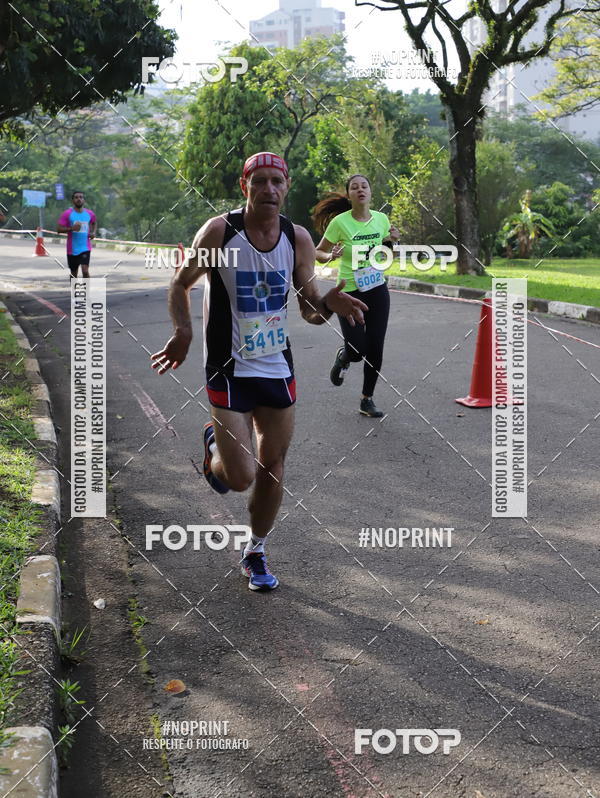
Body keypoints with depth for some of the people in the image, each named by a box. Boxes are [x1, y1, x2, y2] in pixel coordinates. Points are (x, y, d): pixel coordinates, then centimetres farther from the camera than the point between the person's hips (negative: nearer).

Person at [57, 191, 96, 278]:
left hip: (85, 248, 1)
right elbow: (59, 229, -8)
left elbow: (94, 223, 27)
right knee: (73, 273, 12)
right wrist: (71, 228, -23)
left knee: (85, 270, -15)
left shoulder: (90, 214, 5)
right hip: (72, 249, 0)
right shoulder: (67, 214, -5)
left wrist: (93, 233, 8)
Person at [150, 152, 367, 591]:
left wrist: (329, 304, -19)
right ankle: (214, 444, 28)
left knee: (273, 466, 9)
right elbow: (181, 283, -1)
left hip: (278, 368, 4)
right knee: (242, 477, -9)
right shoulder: (220, 231, -12)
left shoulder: (298, 238, -1)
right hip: (229, 369, -4)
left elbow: (310, 310, 5)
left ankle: (256, 552, 31)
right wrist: (184, 331, -19)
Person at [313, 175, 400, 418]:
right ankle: (343, 356, 30)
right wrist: (331, 256, -25)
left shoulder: (381, 219, 0)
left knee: (375, 350, 4)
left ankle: (367, 400, 20)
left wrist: (391, 240, -5)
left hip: (377, 290, 4)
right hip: (349, 291, -4)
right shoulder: (340, 222, -13)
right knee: (357, 350, -9)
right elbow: (318, 252, -3)